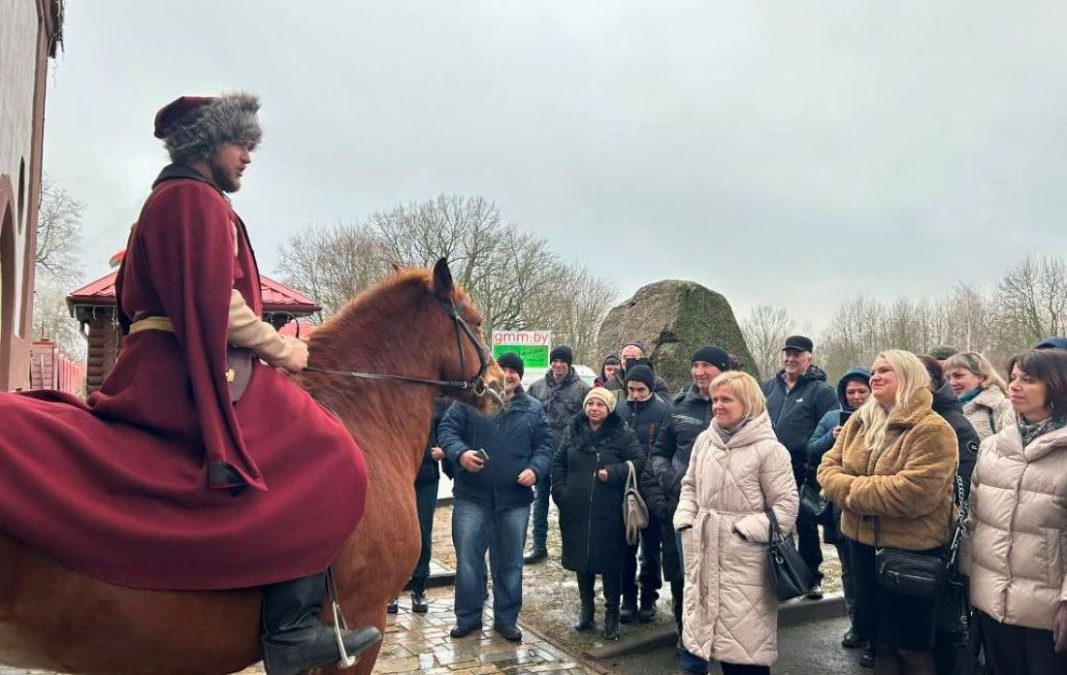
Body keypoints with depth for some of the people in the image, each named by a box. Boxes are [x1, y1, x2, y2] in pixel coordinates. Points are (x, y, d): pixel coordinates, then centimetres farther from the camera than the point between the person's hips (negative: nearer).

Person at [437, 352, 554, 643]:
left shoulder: (533, 408, 7)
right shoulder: (469, 400, 0)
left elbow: (545, 443, 7)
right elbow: (447, 429, -4)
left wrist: (535, 469, -12)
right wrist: (459, 453, -23)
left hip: (515, 498, 2)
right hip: (471, 495, -2)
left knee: (510, 562, 12)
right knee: (468, 558, 4)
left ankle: (506, 618, 28)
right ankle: (468, 617, 21)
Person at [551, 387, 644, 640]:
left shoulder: (622, 433, -4)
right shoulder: (573, 430, 7)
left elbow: (638, 461, -6)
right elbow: (558, 462, 12)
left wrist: (613, 472, -19)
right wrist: (560, 490, 1)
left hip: (609, 511, -3)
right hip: (576, 509, 3)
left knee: (610, 561, 4)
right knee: (581, 558, 12)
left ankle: (612, 612, 21)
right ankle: (586, 608, 31)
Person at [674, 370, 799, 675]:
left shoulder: (768, 448, -10)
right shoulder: (704, 440, 7)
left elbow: (786, 505, -10)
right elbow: (690, 486, 17)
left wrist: (746, 530, -16)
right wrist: (685, 520, 4)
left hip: (744, 556, -6)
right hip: (705, 551, 6)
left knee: (746, 638, 0)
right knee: (716, 630, 16)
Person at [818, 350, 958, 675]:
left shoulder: (932, 429, -17)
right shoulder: (859, 421, 5)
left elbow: (915, 492, -27)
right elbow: (829, 466, 6)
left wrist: (853, 491, -18)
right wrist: (851, 489, -16)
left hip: (910, 549, -6)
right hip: (863, 541, 6)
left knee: (910, 643, 9)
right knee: (879, 636, 21)